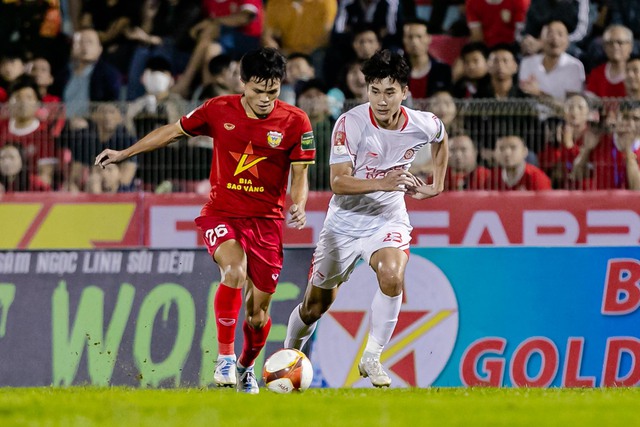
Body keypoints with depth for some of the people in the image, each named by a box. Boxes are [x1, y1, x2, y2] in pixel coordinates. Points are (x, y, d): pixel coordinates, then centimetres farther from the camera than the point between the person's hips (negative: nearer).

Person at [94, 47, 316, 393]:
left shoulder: (295, 122, -7)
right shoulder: (218, 110, -5)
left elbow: (299, 176, -1)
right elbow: (174, 131, 10)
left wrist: (298, 206, -22)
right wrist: (124, 154, 12)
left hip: (266, 219, 1)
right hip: (221, 212, -1)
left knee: (258, 309, 2)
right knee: (234, 270, -30)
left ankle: (246, 368, 32)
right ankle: (225, 357, -19)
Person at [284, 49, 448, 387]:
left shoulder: (423, 125, -10)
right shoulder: (351, 123, -20)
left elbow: (441, 138, 18)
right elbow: (338, 182, -25)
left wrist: (436, 186, 14)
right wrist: (382, 183, -39)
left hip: (388, 220, 1)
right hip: (345, 223, -1)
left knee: (392, 277, -31)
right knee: (315, 307, 10)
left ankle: (371, 357, -17)